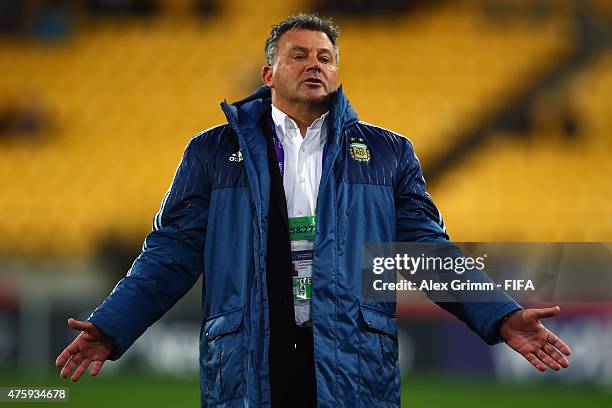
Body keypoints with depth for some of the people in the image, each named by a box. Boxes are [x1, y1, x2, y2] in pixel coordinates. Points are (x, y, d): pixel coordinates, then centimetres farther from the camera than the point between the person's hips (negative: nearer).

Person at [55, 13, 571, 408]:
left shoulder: (388, 154, 15)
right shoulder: (214, 152, 11)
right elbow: (173, 253, 8)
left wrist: (502, 318, -1)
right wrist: (110, 328, -5)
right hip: (246, 367, -1)